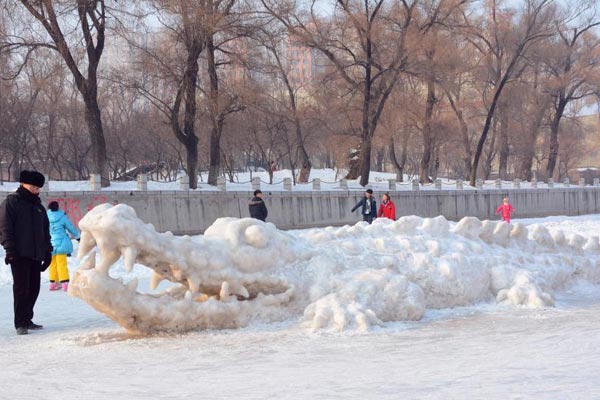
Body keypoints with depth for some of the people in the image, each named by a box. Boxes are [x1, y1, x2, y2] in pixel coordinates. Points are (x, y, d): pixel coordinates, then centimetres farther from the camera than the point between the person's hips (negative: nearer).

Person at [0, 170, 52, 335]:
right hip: (19, 254, -6)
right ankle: (20, 323, -7)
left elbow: (46, 231, 24)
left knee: (33, 288, 5)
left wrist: (47, 251, 17)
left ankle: (27, 319, 15)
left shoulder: (38, 206, 19)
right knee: (21, 288, -9)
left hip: (36, 255, 6)